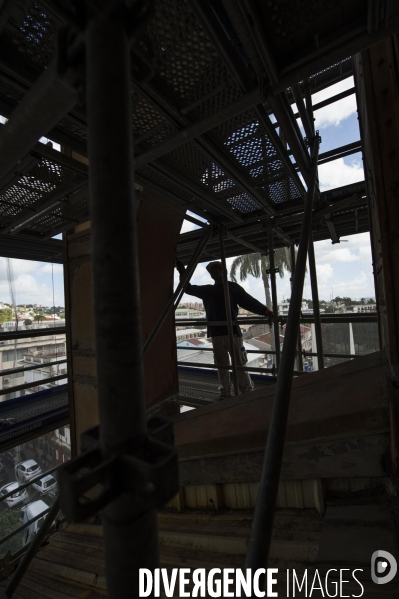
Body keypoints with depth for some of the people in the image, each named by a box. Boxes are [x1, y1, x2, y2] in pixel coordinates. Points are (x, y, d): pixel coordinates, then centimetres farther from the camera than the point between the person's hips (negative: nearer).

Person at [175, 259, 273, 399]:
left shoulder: (233, 287, 6)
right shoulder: (207, 290, 16)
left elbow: (248, 301, -4)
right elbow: (189, 288, 16)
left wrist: (264, 310, -18)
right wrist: (182, 271, 5)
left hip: (233, 331, -3)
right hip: (216, 333, 4)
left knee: (240, 364, 3)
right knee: (221, 366, 11)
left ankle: (247, 391, 17)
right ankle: (225, 392, 23)